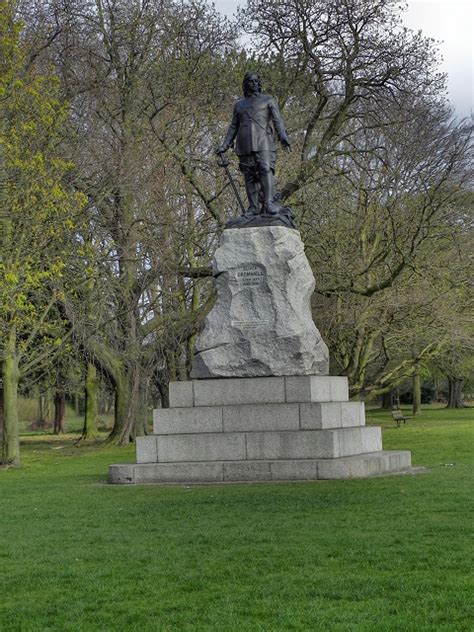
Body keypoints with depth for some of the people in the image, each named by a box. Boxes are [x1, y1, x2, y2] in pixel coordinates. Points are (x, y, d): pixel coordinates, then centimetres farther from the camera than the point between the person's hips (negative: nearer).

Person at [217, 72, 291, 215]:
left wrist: (283, 137, -13)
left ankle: (269, 203, -28)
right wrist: (225, 145, 16)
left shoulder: (268, 100, 14)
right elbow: (233, 127, 25)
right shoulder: (239, 105, 24)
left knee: (266, 170, -20)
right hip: (245, 145, 3)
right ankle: (254, 208, -5)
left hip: (263, 143, -3)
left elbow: (277, 120, 3)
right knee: (250, 177, -3)